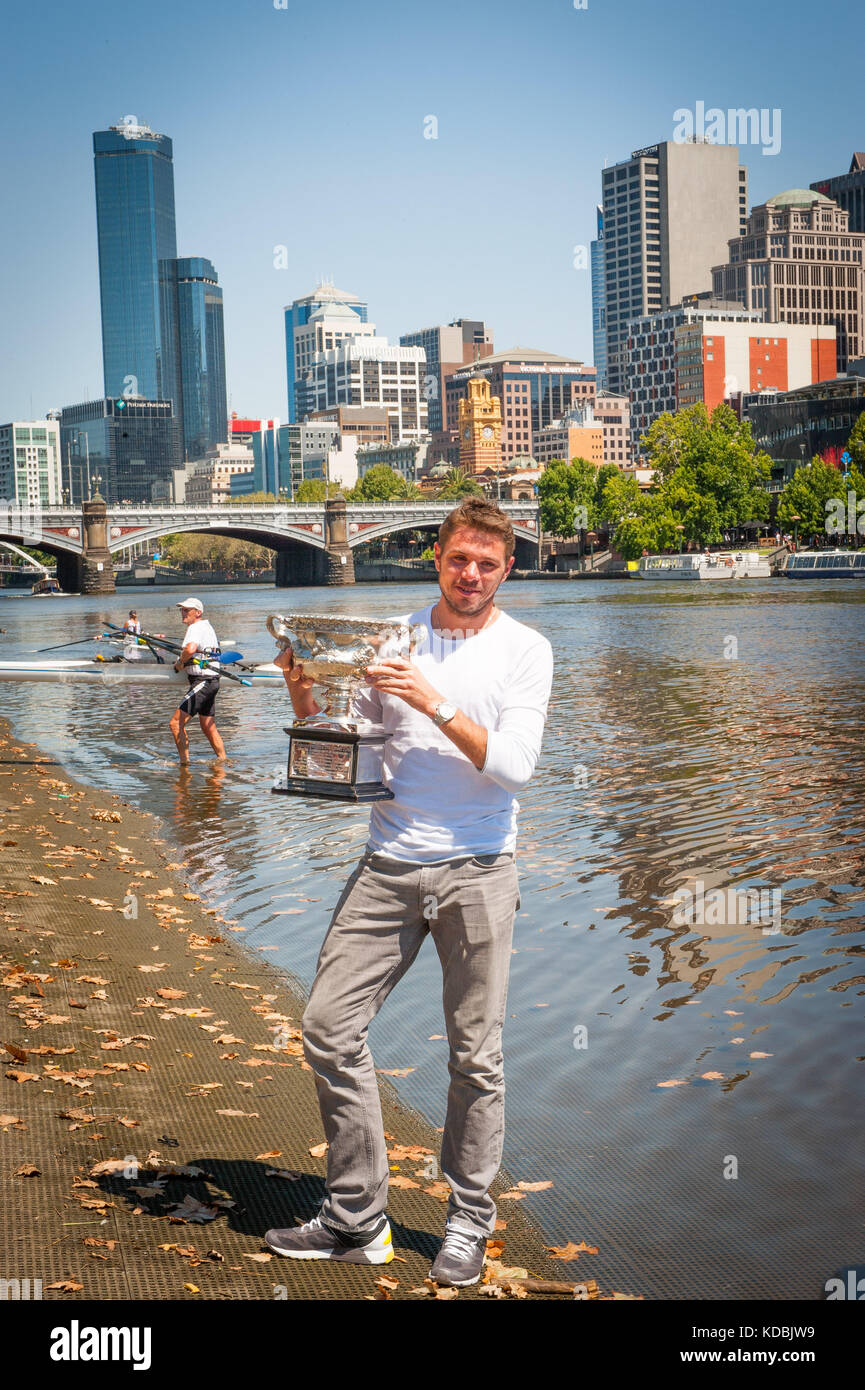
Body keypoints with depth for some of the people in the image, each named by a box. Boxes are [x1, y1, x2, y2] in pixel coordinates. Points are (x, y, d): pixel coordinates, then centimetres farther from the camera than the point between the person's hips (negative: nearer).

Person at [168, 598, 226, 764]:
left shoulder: (195, 627, -13)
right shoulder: (207, 626, 19)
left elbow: (190, 649, -33)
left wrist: (180, 663, -16)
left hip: (202, 681, -10)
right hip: (211, 681, 10)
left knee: (176, 722, -11)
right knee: (208, 727, 18)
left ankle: (184, 762, -10)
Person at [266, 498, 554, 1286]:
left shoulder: (525, 650, 1)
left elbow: (515, 766, -10)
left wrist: (437, 703, -17)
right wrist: (304, 696, -4)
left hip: (476, 868, -3)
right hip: (389, 865, 3)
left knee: (476, 1056, 3)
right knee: (330, 1026, -1)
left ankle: (470, 1224, 21)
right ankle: (357, 1220, 12)